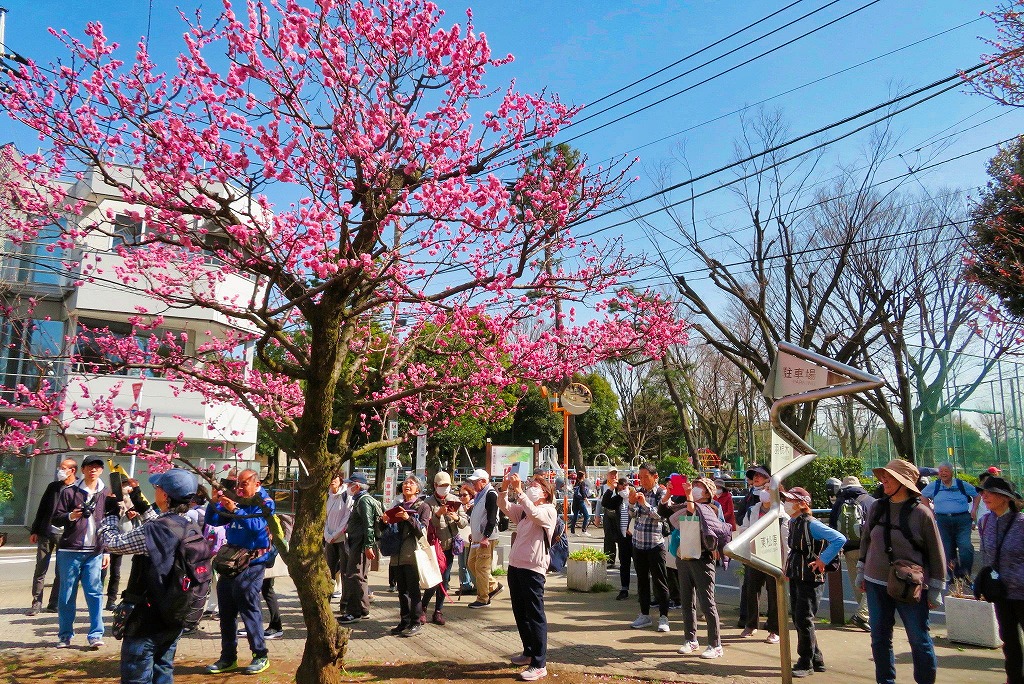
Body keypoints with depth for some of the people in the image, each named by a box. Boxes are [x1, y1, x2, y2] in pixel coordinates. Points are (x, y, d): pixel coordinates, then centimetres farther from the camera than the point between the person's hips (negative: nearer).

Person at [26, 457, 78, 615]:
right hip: (46, 532, 3)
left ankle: (53, 604, 13)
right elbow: (42, 509, 12)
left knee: (62, 572, 3)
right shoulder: (53, 486, 9)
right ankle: (36, 603, 10)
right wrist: (34, 531, 8)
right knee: (40, 568, 3)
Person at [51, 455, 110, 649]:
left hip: (95, 553, 1)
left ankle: (96, 634, 1)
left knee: (95, 593, -2)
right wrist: (70, 516, -20)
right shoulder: (69, 492, 2)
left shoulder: (105, 494, 9)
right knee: (67, 594, 5)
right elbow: (55, 519, 1)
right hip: (70, 551, -1)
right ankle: (65, 635, 16)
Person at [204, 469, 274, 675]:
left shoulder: (264, 503, -6)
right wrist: (214, 501, -6)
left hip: (251, 563, -7)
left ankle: (261, 656, 5)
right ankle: (228, 658, 22)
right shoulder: (234, 501, 10)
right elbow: (212, 520, 10)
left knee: (249, 609, -6)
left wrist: (235, 510, -28)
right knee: (226, 611, 11)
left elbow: (257, 526, -22)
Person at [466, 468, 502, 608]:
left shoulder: (491, 494, -15)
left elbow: (491, 518, -21)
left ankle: (483, 599, 5)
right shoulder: (479, 495, 16)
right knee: (472, 564, 14)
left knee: (481, 568, -5)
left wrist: (485, 537, -25)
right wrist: (473, 533, 22)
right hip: (477, 538, 10)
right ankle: (494, 586, 24)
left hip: (486, 539, -10)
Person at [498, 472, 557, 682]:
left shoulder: (549, 510, -7)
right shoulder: (523, 509, 15)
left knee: (535, 615, -4)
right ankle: (529, 652, 33)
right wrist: (505, 489, -12)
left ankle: (539, 665, 2)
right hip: (515, 565, 8)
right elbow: (504, 507, 5)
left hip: (533, 568, -8)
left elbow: (534, 514, -26)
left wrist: (519, 490, -30)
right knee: (520, 612, 17)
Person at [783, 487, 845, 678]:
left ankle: (805, 664, 9)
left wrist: (823, 560, -21)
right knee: (798, 619, 13)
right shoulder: (793, 523, 9)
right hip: (795, 577, 9)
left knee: (804, 620, -3)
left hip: (810, 578, -9)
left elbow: (840, 539, -24)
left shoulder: (811, 524, -17)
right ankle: (816, 660, 25)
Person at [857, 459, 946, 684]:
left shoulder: (921, 513, -10)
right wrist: (861, 572, 15)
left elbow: (936, 553, -4)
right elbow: (865, 540, 13)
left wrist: (935, 590, -2)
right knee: (879, 638, 12)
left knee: (919, 639, 5)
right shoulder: (877, 507, 2)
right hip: (876, 584, 4)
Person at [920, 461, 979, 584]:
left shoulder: (962, 485, 4)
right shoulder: (934, 485, 7)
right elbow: (923, 496, 20)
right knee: (948, 550, 6)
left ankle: (965, 573, -1)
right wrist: (931, 511, 12)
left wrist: (973, 511, 7)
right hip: (942, 520, 2)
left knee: (966, 546, -17)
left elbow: (976, 495, 16)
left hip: (962, 520, -2)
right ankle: (953, 575, 18)